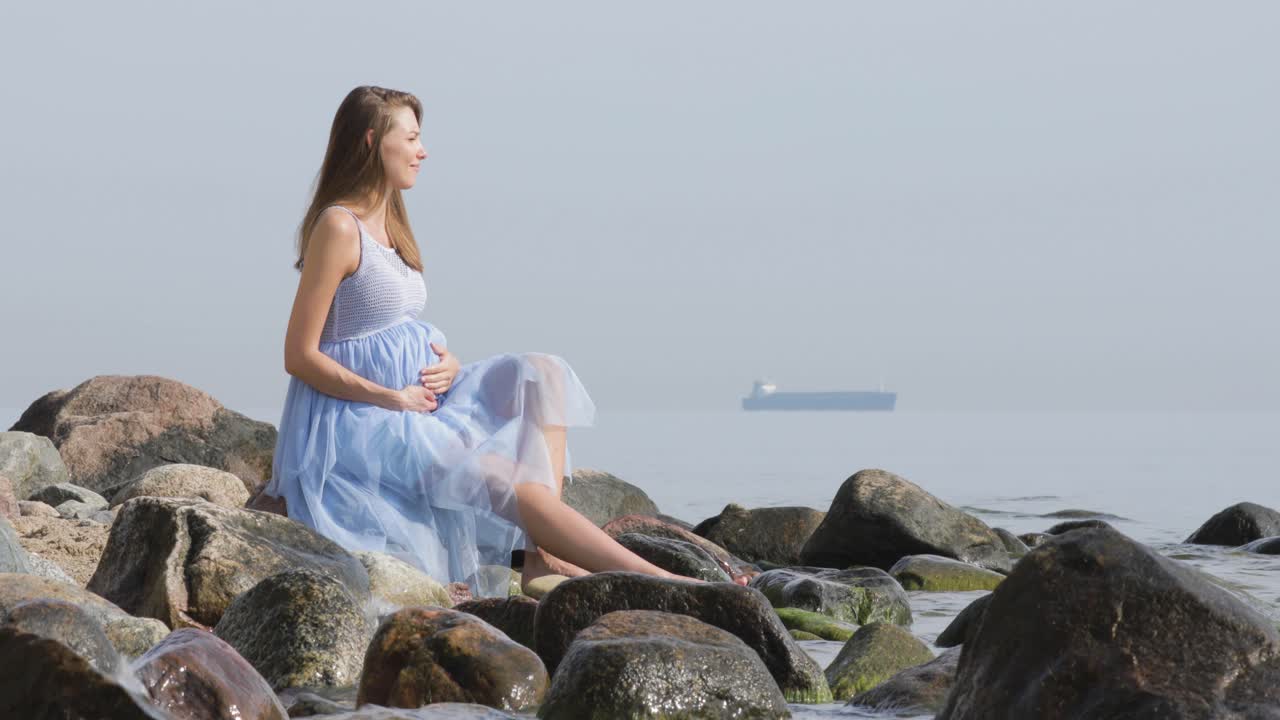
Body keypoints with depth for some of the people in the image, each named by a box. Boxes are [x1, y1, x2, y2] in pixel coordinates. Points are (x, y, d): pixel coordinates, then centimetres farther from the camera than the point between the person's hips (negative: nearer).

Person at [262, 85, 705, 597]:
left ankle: (543, 554, -22)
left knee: (540, 376, -8)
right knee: (515, 485, -20)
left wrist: (446, 363, -3)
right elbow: (300, 357, -16)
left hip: (411, 397, 9)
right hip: (359, 419, -9)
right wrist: (391, 397, -19)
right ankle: (653, 579, -16)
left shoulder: (388, 226, 16)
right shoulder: (338, 228, -13)